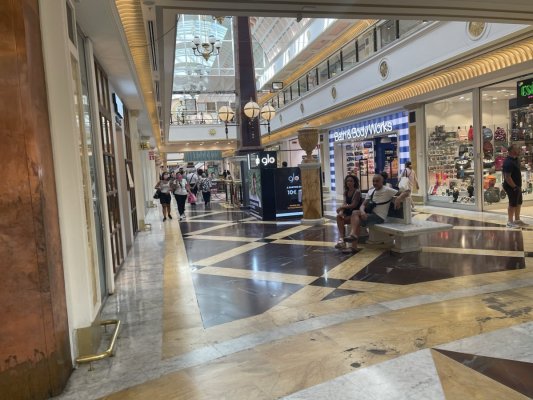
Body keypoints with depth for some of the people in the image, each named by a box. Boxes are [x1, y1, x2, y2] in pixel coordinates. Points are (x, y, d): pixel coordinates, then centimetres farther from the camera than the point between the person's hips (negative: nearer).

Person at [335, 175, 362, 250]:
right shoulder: (346, 192, 11)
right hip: (348, 212, 6)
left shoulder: (357, 192, -10)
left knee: (340, 219, -28)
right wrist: (341, 212, -18)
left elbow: (353, 205, -17)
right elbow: (345, 204, 1)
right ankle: (341, 239, -34)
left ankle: (341, 239, -18)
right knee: (339, 217, -25)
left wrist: (341, 207, -15)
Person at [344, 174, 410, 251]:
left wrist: (399, 198, -32)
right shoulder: (370, 191, 13)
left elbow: (407, 192, -11)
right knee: (355, 213, -20)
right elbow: (363, 205, 4)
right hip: (370, 214, 7)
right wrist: (362, 212, -19)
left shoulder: (387, 190, -6)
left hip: (379, 217, -7)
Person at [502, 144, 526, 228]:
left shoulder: (515, 159, 8)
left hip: (517, 186, 10)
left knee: (518, 203, 18)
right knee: (513, 204, -1)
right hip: (511, 187, -10)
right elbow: (507, 177, -27)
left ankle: (517, 220, 31)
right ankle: (510, 222, 10)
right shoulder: (508, 163, -24)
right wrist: (515, 187, -23)